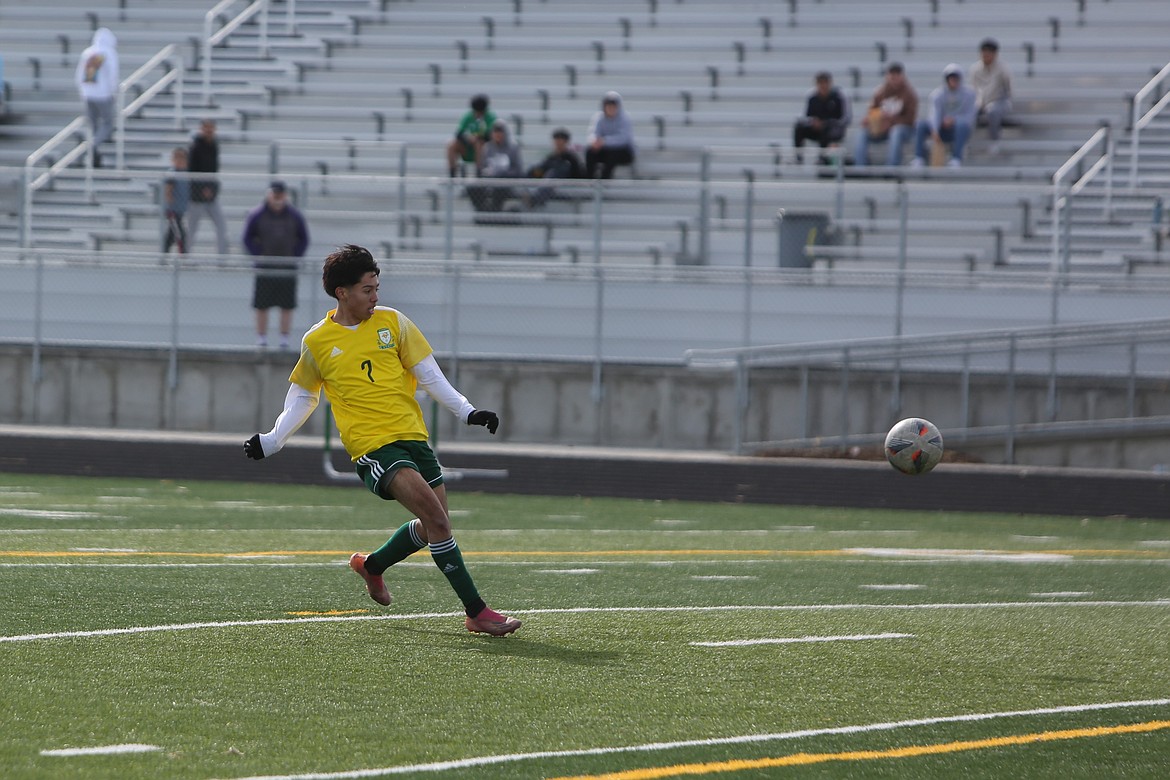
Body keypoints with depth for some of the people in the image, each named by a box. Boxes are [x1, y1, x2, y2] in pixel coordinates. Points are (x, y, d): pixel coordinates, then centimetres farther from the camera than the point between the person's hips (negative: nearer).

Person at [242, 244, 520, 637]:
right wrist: (272, 441, 9)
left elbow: (429, 375, 10)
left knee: (434, 526, 8)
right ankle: (477, 612, -16)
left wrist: (467, 411, 0)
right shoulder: (316, 342, 3)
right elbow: (302, 397, 17)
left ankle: (371, 564, 37)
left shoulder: (393, 322, 6)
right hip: (372, 447, -5)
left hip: (413, 437, 5)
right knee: (435, 517, -20)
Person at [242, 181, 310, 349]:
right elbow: (248, 239, 5)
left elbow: (303, 239, 12)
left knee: (287, 307, 3)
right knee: (261, 307, 0)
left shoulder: (294, 216, 2)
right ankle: (261, 341, 8)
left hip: (288, 269, 1)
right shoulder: (257, 215, -2)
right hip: (264, 268, -1)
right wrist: (258, 256, -6)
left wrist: (295, 257, -1)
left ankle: (284, 341, 11)